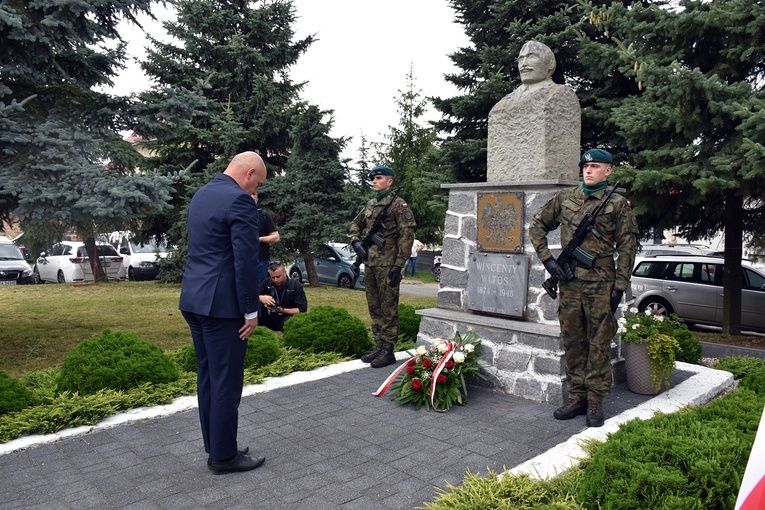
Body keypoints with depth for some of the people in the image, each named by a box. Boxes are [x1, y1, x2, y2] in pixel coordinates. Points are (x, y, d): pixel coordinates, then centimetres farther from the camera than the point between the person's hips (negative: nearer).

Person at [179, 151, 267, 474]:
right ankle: (224, 456, 14)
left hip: (193, 299, 10)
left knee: (208, 377, 16)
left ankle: (216, 447, 28)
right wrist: (251, 311, -12)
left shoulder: (201, 195, 14)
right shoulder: (240, 201, -16)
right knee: (227, 382, 2)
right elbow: (246, 262, -19)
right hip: (222, 304, -10)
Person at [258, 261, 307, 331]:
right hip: (271, 317, 3)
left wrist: (282, 310, -26)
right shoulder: (267, 282, -1)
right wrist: (261, 298, -27)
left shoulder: (296, 285, -10)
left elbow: (302, 309, -13)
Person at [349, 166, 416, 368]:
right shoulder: (370, 204, 15)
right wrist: (356, 241, 7)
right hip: (370, 264, 8)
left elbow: (407, 235, -13)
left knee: (388, 309, -1)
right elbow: (355, 224, 28)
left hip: (387, 266, -8)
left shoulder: (398, 204, -8)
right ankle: (379, 347, 23)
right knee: (374, 308, 13)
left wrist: (398, 265, -17)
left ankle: (388, 351, 6)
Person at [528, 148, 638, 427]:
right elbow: (537, 225, 15)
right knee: (572, 340, 9)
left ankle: (595, 401, 13)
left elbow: (627, 247, 0)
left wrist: (620, 285, -7)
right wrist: (547, 259, 4)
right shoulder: (564, 198, 10)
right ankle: (576, 396, 20)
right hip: (569, 280, 3)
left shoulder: (617, 203, 1)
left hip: (600, 282, -3)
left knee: (599, 342, 3)